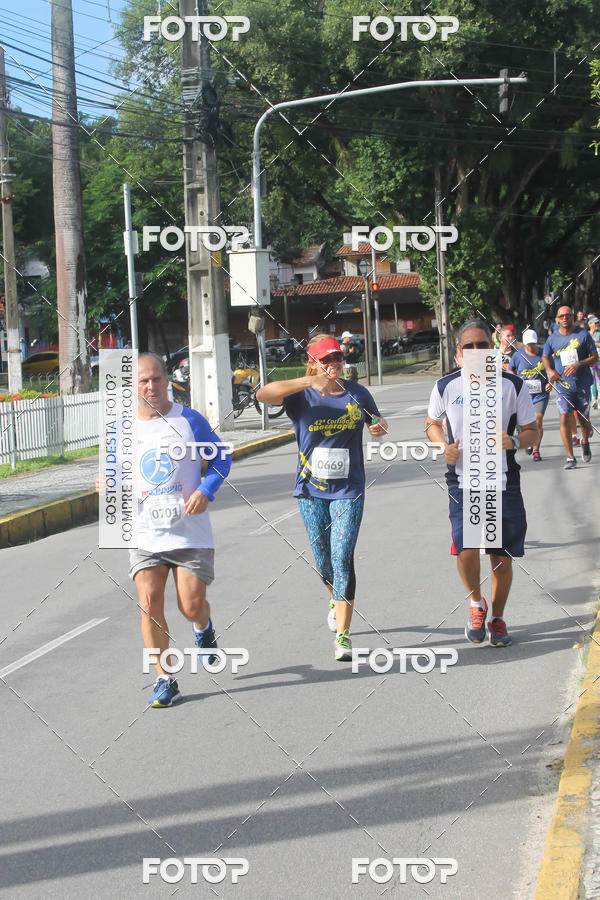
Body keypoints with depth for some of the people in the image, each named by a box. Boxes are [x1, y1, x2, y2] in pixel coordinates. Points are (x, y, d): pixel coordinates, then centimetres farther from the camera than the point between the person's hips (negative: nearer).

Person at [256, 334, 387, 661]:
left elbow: (377, 422, 21)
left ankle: (342, 635, -9)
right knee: (322, 558, 12)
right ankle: (335, 599, 46)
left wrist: (379, 427, -5)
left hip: (348, 490, -1)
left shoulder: (357, 394, 4)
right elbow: (262, 395, -23)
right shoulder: (302, 396, -4)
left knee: (342, 556, -11)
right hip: (311, 490, 1)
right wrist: (308, 382, -32)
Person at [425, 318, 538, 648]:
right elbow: (432, 422, 16)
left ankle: (497, 618, 30)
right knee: (466, 549, -16)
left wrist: (514, 441, -18)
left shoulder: (513, 386, -4)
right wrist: (444, 446, -4)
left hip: (504, 484, 1)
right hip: (463, 482, -1)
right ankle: (476, 603, 15)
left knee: (502, 557, 5)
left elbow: (532, 431, 4)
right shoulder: (445, 387, -2)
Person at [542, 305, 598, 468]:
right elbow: (546, 356, 22)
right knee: (565, 419, -11)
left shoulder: (583, 334, -2)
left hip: (582, 385, -1)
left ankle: (585, 443, 41)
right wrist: (550, 370, 3)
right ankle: (570, 457, -5)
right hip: (563, 385, 1)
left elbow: (595, 357, -1)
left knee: (584, 420, 8)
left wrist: (579, 364, -17)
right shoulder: (552, 339, 4)